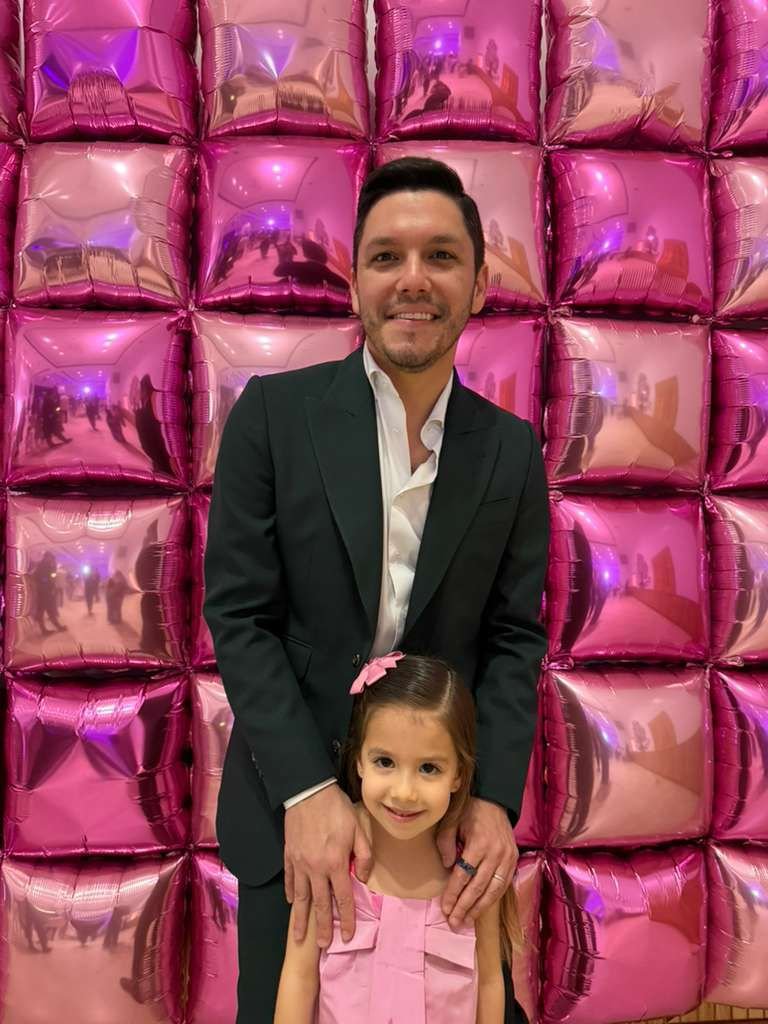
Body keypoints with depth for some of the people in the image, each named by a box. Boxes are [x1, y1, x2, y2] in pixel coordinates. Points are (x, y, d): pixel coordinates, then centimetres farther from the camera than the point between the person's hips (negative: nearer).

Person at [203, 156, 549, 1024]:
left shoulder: (513, 450, -2)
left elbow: (515, 636, -1)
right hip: (291, 794, -1)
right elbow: (237, 612, -10)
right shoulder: (274, 412, -10)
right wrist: (308, 791, -17)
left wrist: (495, 797, -13)